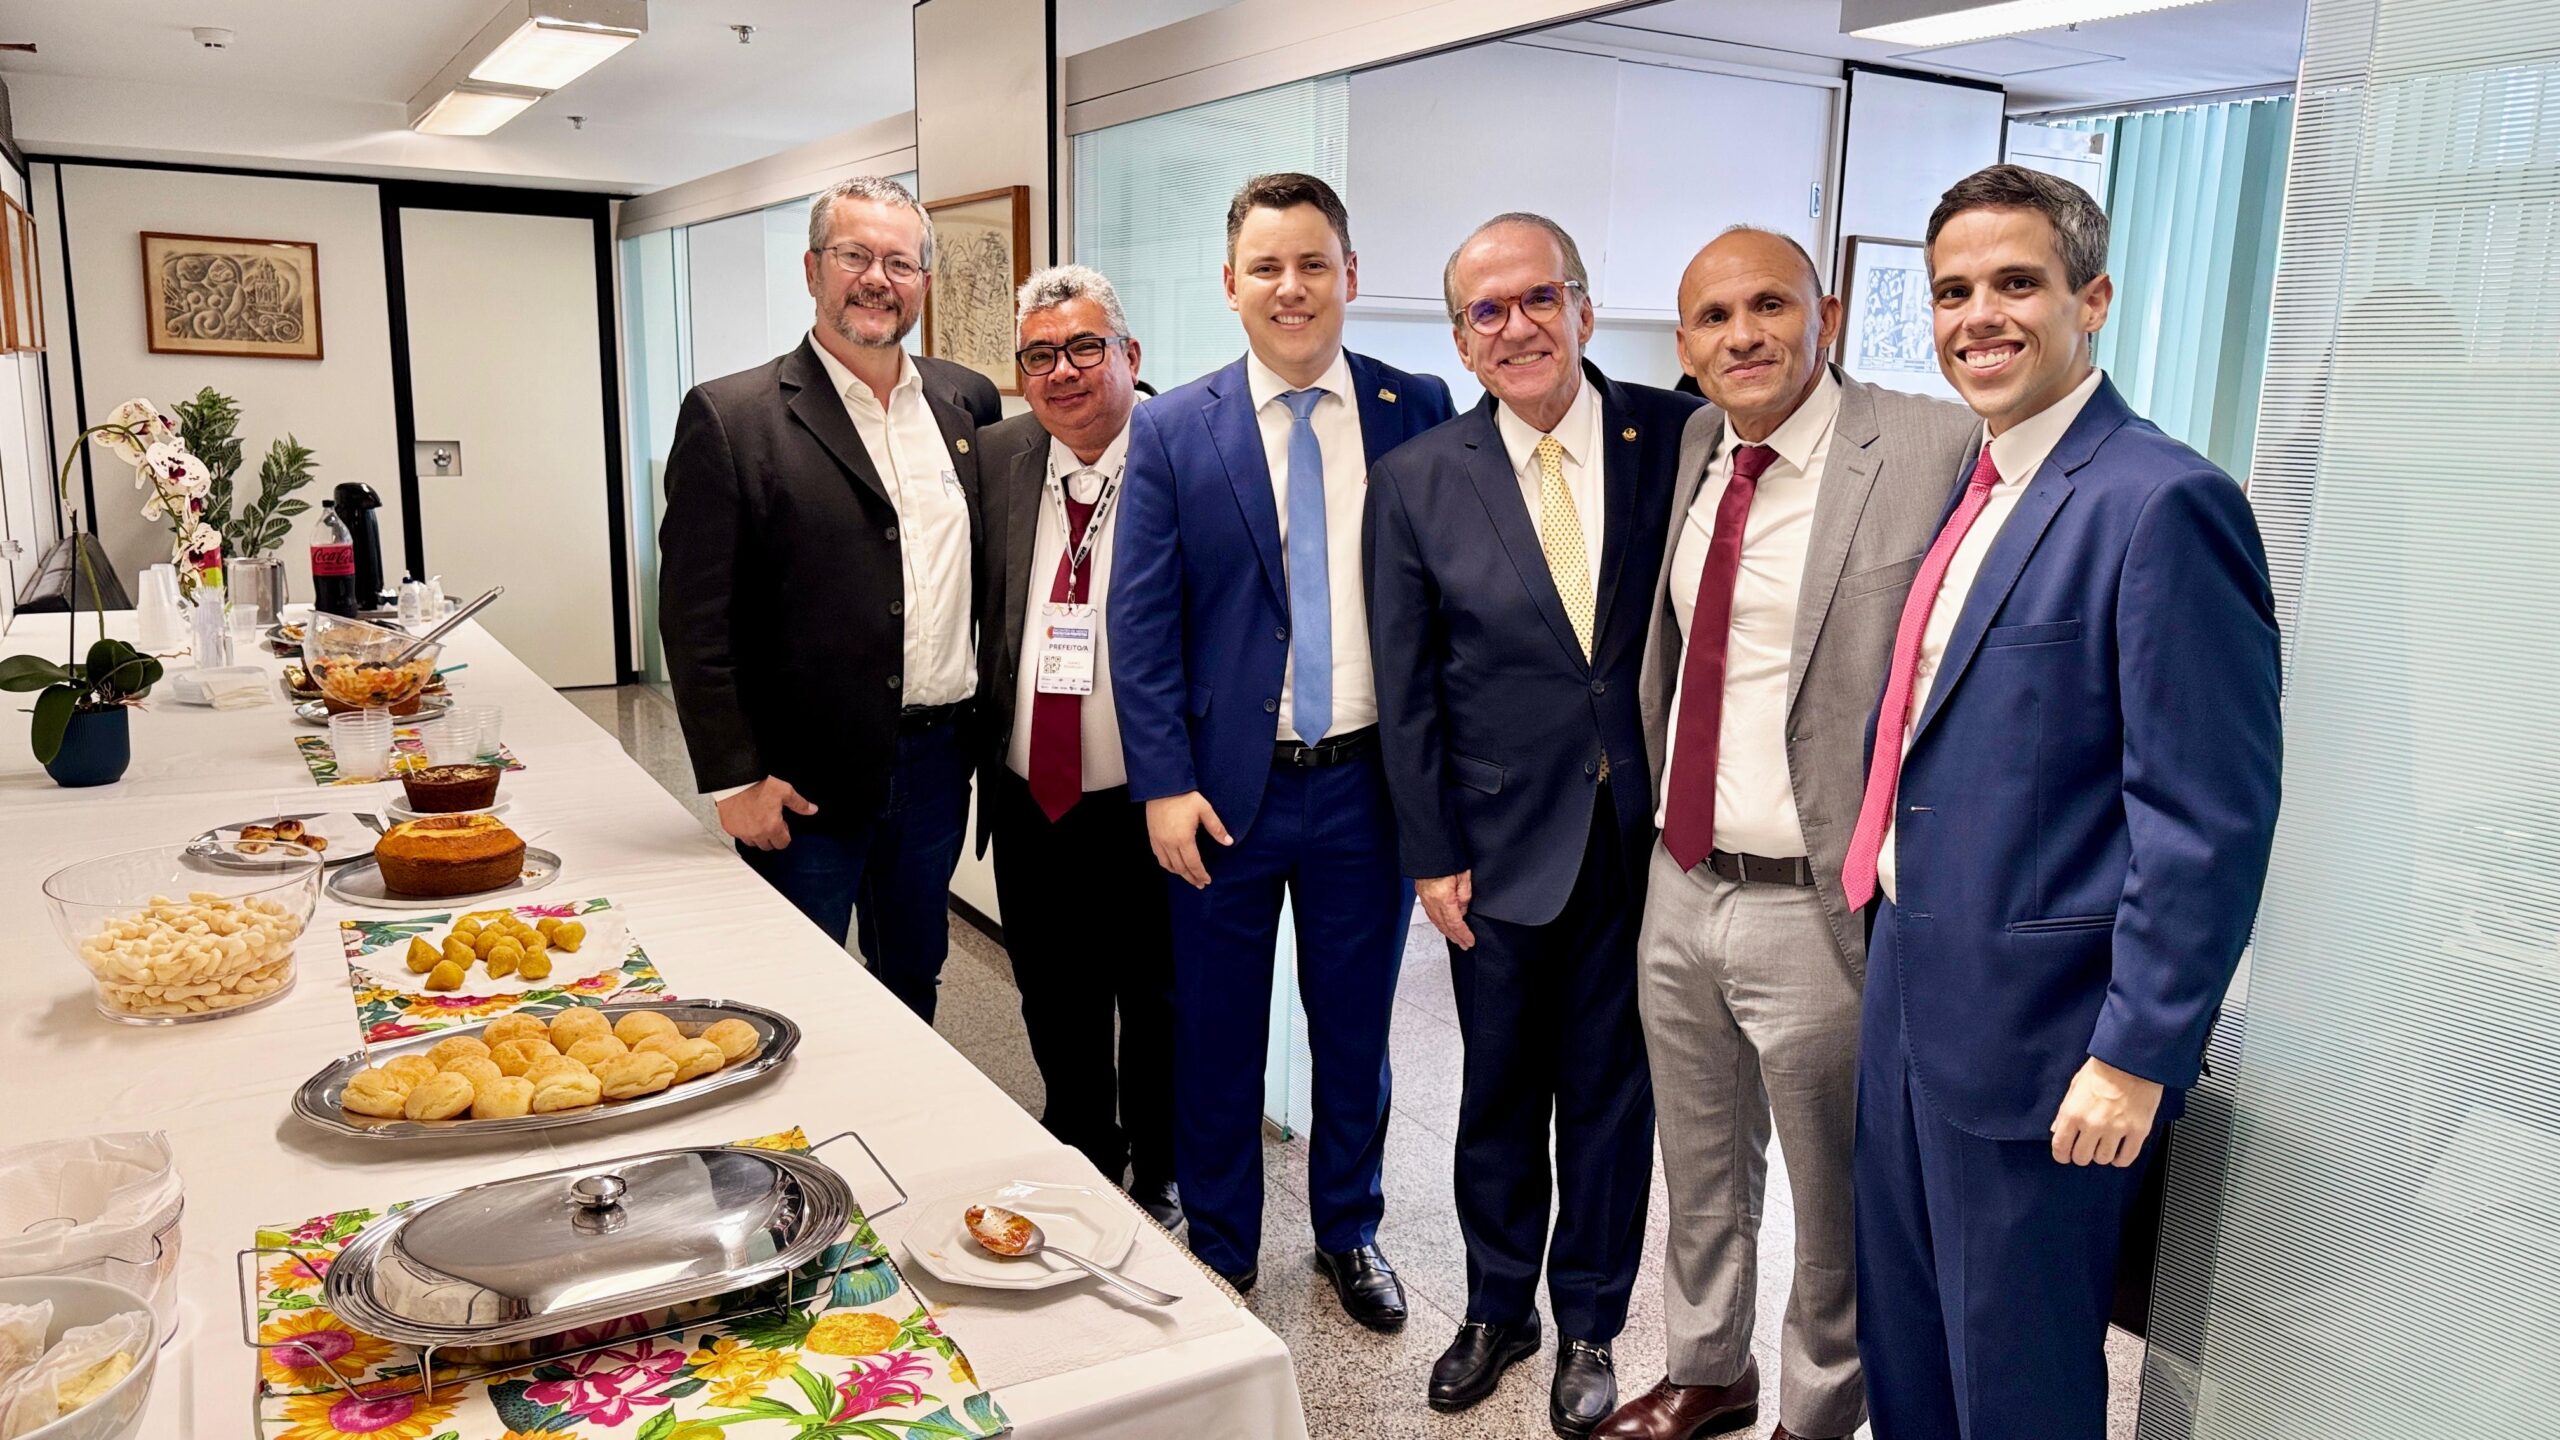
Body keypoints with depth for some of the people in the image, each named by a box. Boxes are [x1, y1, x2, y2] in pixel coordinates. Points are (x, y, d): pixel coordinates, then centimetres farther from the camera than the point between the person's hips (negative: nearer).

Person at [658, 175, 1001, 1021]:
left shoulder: (967, 402, 6)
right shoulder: (730, 417, -9)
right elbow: (694, 618, -10)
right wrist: (734, 779, -12)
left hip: (937, 761, 5)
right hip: (802, 782, -4)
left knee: (913, 977, 21)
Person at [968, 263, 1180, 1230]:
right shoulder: (995, 457, 2)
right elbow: (972, 612, 10)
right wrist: (983, 750, 4)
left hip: (1146, 806, -4)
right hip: (1030, 803, 5)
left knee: (1157, 1009, 15)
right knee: (1056, 1014, 21)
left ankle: (1157, 1180, 39)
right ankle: (1082, 1161, 45)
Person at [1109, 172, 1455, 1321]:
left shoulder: (1420, 411, 0)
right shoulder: (1172, 431, -2)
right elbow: (1140, 621, -3)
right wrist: (1164, 784, -9)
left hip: (1371, 782, 1)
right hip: (1226, 785, 0)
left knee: (1355, 1024, 16)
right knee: (1216, 1031, 13)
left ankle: (1349, 1233, 38)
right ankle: (1220, 1246, 34)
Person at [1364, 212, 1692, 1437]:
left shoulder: (1677, 435, -5)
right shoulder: (1416, 482, -4)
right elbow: (1406, 690, -1)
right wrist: (1431, 856, -2)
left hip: (1650, 835, 0)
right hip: (1503, 845, 0)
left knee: (1612, 1091, 14)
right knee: (1500, 1093, 15)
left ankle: (1588, 1323, 35)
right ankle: (1497, 1311, 38)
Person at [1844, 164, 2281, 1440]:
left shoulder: (2162, 503, -18)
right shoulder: (1971, 490, 10)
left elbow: (2208, 818, -20)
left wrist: (2138, 1056, -19)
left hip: (2033, 1034, -8)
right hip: (1910, 998, 8)